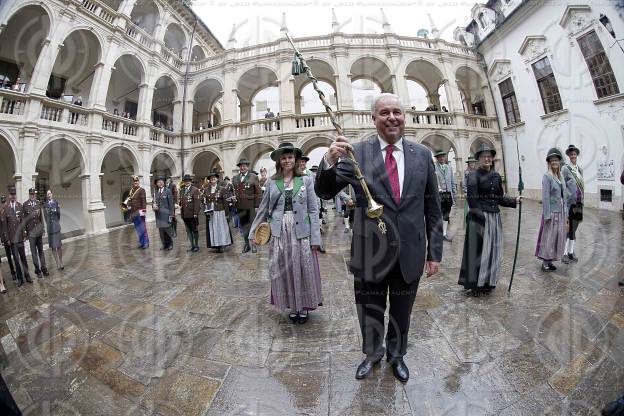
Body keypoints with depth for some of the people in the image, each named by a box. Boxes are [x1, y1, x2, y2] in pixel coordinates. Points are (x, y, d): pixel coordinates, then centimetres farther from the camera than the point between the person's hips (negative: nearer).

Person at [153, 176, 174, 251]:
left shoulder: (168, 191, -3)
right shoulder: (156, 192, 13)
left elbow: (171, 203, -6)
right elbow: (155, 202, 18)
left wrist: (171, 215, -10)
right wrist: (154, 205, -7)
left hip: (166, 213, -5)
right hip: (158, 214, 5)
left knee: (167, 229, -5)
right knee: (161, 230, 6)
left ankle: (170, 245, 10)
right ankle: (164, 244, 19)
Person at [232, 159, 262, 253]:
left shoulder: (253, 177, -3)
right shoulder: (235, 178, 11)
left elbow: (258, 192, -6)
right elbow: (233, 191, 13)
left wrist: (258, 205, -10)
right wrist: (234, 202, 5)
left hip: (250, 206, -4)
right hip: (240, 206, 4)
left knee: (252, 225, 4)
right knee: (243, 226, 12)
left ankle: (253, 244, 20)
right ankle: (246, 244, 26)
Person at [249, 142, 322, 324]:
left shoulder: (306, 180, 1)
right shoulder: (272, 183, 6)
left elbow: (313, 210, -2)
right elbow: (263, 209, 11)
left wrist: (315, 238, -7)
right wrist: (253, 232, 12)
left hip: (301, 231, -1)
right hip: (279, 232, 2)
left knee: (303, 269, 7)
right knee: (284, 270, 10)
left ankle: (304, 307, 29)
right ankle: (292, 306, 31)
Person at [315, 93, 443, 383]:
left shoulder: (422, 155, 2)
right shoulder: (357, 153, -6)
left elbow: (432, 208, 5)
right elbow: (325, 192, -10)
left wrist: (434, 252, 4)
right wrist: (329, 162, -30)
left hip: (409, 254, 2)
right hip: (370, 253, -2)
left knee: (401, 313, 23)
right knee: (370, 312, 19)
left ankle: (396, 355, 52)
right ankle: (372, 354, 50)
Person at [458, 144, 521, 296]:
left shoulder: (496, 176, 11)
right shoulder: (473, 176, -8)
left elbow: (499, 197, 18)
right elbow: (472, 201, -14)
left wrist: (514, 201, 5)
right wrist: (481, 220, -17)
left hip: (495, 217, 7)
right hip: (479, 218, -7)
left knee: (493, 251, 12)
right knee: (478, 251, -1)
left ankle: (488, 282, 27)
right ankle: (475, 284, 13)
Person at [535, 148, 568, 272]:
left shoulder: (561, 176, 10)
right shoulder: (547, 176, -11)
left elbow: (564, 196, 14)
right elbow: (545, 197, -15)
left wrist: (566, 214, 12)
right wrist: (547, 215, -17)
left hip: (561, 212, 7)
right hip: (552, 212, -7)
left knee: (558, 237, 12)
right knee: (549, 237, 1)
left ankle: (550, 261, 23)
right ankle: (545, 263, 12)